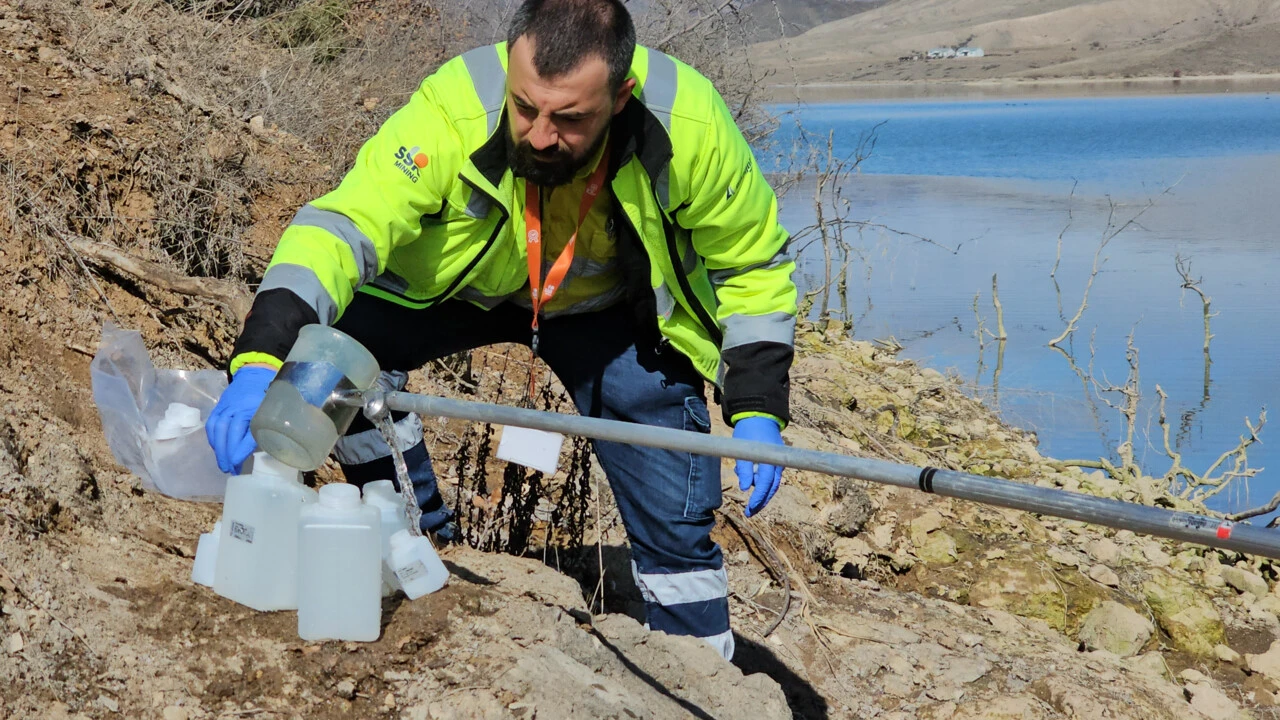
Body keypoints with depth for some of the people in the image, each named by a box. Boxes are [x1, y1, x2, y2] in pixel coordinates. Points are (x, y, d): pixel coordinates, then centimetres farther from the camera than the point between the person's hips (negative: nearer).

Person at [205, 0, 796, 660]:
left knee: (676, 520, -5)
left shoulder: (689, 125, -30)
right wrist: (260, 360, -59)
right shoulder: (451, 111, -37)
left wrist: (756, 411, -21)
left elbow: (751, 262, -14)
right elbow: (342, 224, -43)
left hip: (613, 311, 1)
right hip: (464, 287, 0)